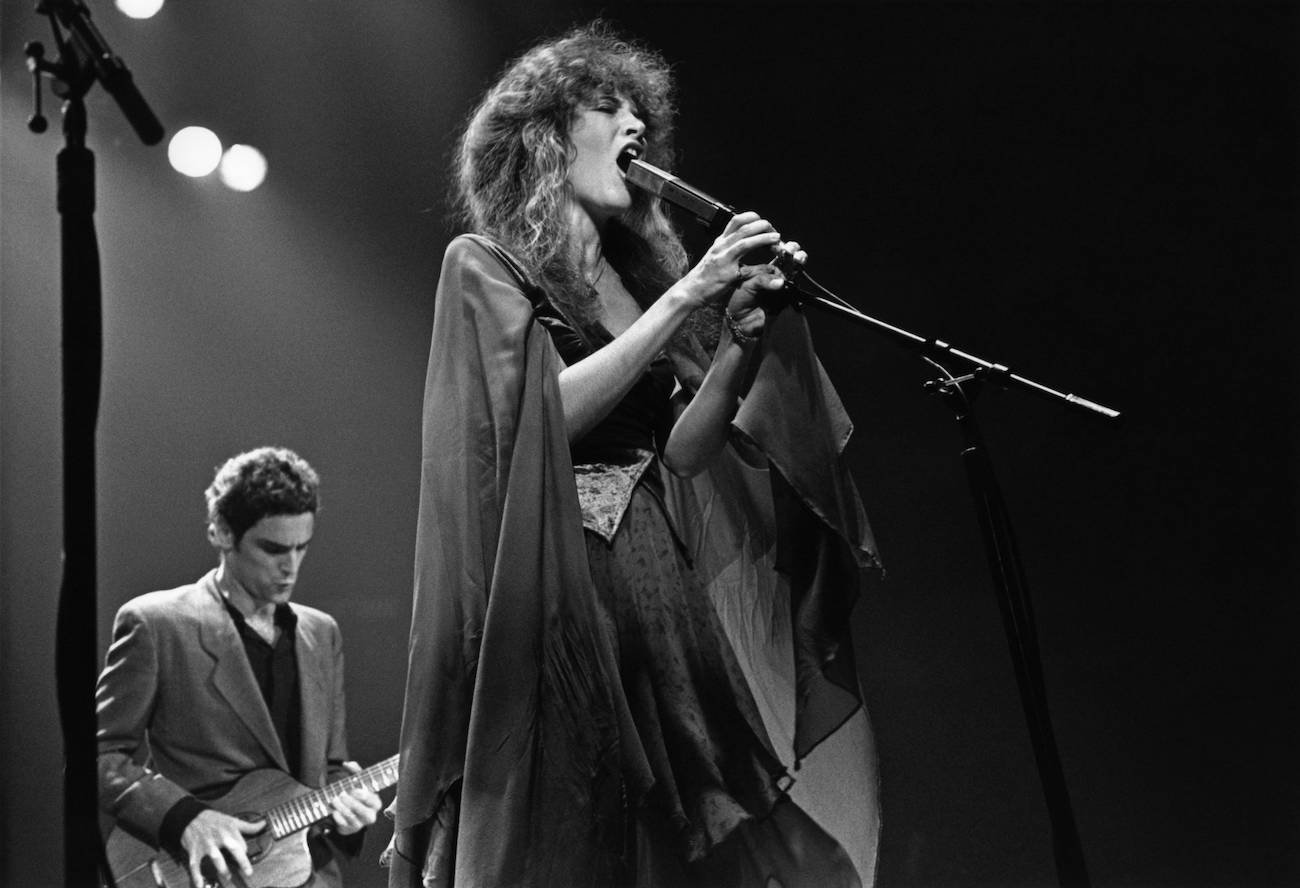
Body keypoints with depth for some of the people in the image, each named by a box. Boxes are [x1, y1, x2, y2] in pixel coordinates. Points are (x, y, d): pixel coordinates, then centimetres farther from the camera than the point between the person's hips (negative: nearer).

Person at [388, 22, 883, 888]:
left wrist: (743, 329, -2)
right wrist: (685, 298, -13)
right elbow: (548, 412, -12)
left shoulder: (637, 276, 18)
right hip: (555, 589, -5)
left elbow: (680, 454, 11)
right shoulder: (484, 266, 3)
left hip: (659, 583, 6)